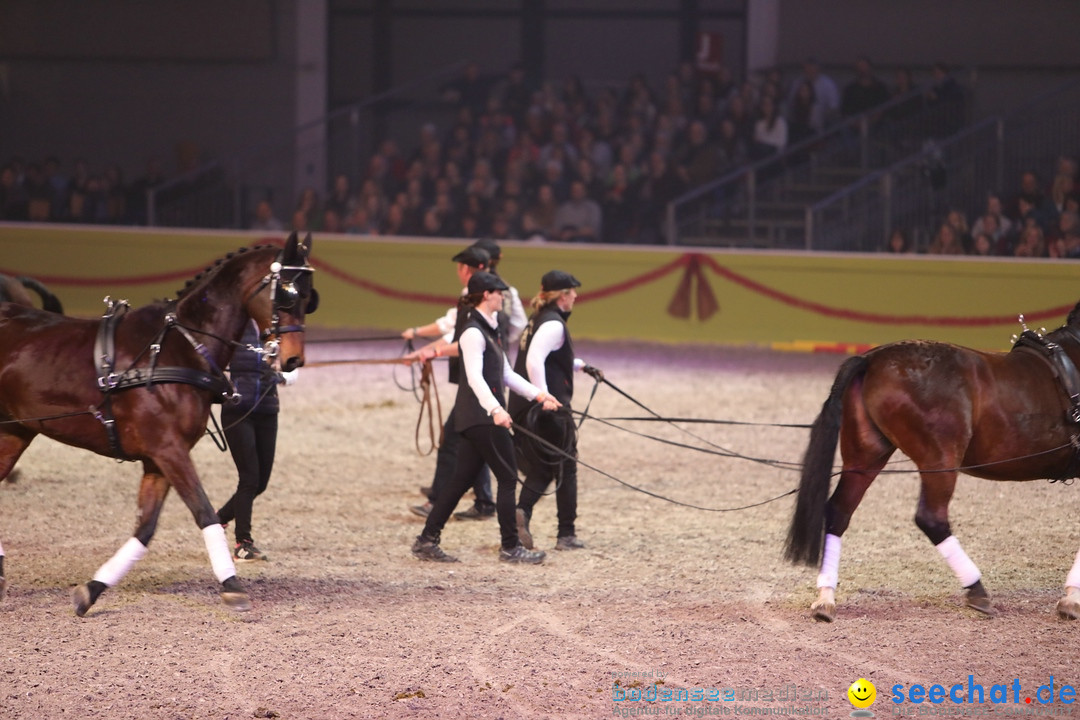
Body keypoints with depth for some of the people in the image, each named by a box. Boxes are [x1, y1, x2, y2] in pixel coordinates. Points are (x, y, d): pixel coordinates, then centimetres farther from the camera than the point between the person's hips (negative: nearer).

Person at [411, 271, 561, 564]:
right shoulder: (473, 333, -14)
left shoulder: (488, 330, 17)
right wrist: (495, 409, -38)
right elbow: (475, 377, -25)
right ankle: (510, 547, 3)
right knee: (507, 477, -3)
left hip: (483, 417, 10)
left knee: (462, 479, 9)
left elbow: (506, 374, 22)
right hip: (481, 416, -10)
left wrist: (538, 395, 16)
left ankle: (427, 540, 9)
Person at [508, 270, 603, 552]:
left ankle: (522, 511, -11)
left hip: (524, 407, 9)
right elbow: (534, 361, -27)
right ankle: (566, 534, 7)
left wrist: (581, 365, 35)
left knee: (542, 466, 14)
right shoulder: (553, 325, -14)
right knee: (566, 467, 3)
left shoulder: (539, 320, 15)